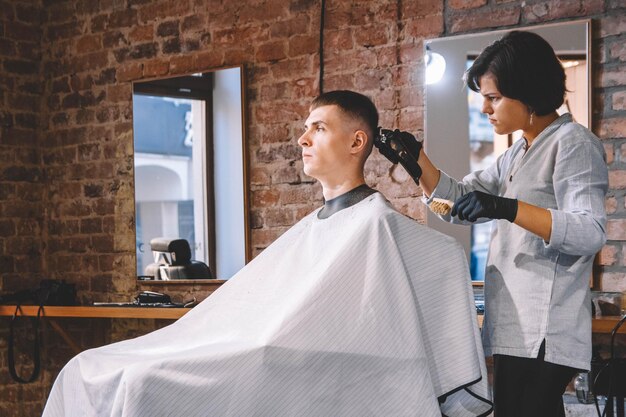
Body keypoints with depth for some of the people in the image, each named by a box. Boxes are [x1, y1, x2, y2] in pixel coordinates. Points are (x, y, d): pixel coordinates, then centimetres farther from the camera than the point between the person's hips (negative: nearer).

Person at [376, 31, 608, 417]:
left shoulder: (573, 143, -8)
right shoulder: (519, 153, 19)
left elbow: (591, 232, -20)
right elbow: (458, 202, 23)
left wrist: (507, 208, -30)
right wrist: (414, 157, 9)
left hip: (542, 331, -9)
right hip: (516, 327, 9)